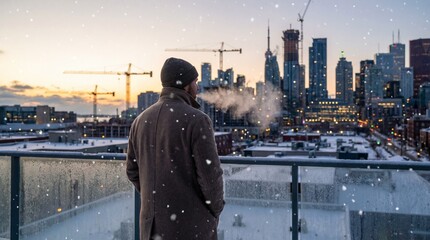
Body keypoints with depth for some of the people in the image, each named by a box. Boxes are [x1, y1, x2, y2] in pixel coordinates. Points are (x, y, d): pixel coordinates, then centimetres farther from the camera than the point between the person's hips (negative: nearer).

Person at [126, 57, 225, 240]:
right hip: (190, 220, -6)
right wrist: (216, 208, -1)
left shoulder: (141, 120, 3)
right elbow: (210, 175, -20)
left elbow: (134, 171, 9)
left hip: (155, 221, 6)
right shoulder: (197, 120, -18)